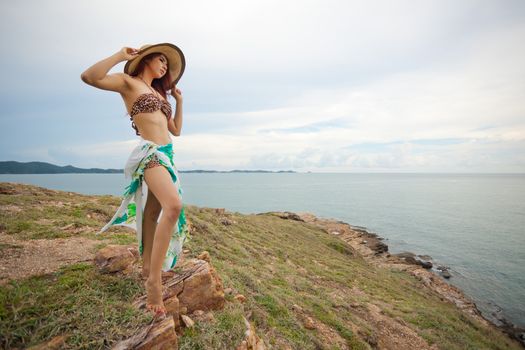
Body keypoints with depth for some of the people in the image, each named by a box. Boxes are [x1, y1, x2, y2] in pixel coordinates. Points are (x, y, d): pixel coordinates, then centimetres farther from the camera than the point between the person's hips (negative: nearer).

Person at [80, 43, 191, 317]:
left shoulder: (158, 92, 25)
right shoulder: (128, 81, 4)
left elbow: (176, 130, 22)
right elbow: (89, 77, -16)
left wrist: (179, 100, 22)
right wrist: (120, 55, -6)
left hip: (166, 154, 9)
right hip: (149, 152, -9)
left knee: (152, 213, 11)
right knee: (174, 205, -30)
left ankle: (147, 268, 23)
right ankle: (154, 279, -23)